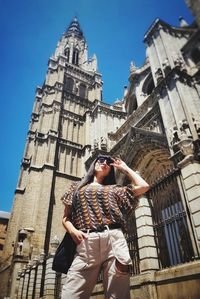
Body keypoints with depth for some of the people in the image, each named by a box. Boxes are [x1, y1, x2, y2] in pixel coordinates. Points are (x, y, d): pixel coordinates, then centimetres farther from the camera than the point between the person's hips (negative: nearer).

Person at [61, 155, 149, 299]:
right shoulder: (77, 189, 24)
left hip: (113, 240, 1)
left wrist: (124, 168, 24)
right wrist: (73, 231, -5)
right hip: (87, 243, 0)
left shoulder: (113, 189, 23)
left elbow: (143, 186, 14)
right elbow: (66, 218, 18)